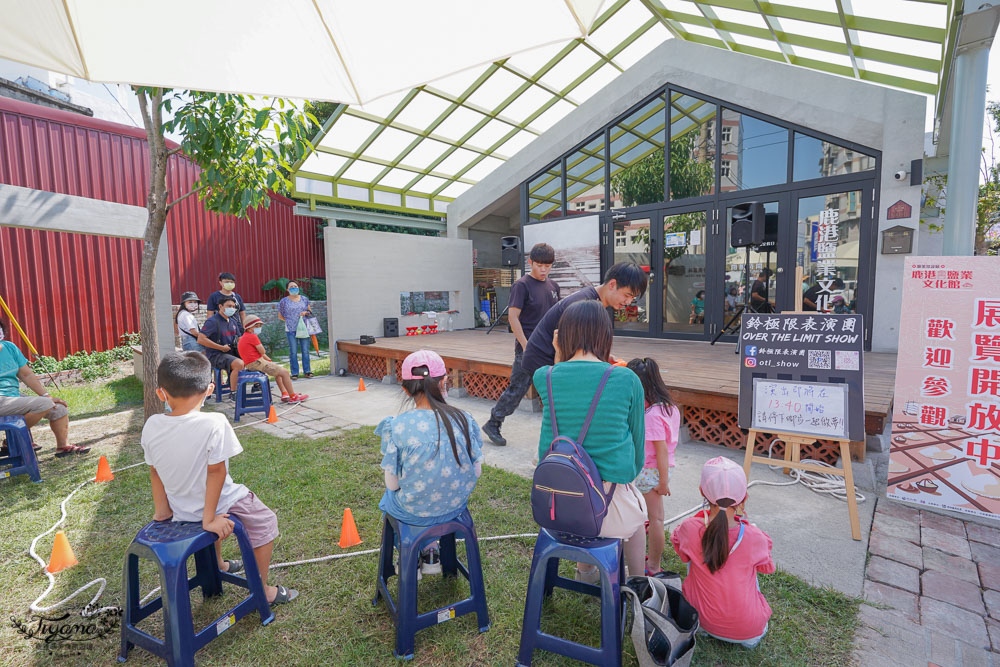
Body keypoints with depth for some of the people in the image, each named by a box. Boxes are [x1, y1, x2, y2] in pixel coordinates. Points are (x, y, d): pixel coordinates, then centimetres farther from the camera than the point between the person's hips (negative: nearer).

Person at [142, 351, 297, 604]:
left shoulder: (151, 426, -12)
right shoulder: (214, 423, -29)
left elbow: (155, 471, 0)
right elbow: (216, 471, -25)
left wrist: (161, 509, 12)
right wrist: (209, 518, -15)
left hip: (180, 509, 6)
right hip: (220, 503, -6)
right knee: (265, 521, 16)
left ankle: (218, 565, 58)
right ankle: (262, 590, 23)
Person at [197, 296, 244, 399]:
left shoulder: (233, 321, 14)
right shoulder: (212, 321, -10)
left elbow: (238, 337, 26)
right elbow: (201, 339, -19)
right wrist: (221, 347, -18)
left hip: (231, 353, 8)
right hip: (215, 355, -8)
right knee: (239, 364, -32)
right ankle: (233, 394, -22)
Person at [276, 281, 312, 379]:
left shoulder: (304, 299, 8)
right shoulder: (284, 301, 2)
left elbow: (310, 312, 16)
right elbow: (280, 316, 9)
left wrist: (306, 313, -5)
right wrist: (289, 320, -2)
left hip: (304, 328, 2)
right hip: (291, 330, -2)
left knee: (305, 350, 3)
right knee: (293, 352, 1)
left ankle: (307, 371, 12)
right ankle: (294, 373, 7)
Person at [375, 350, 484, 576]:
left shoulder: (396, 426, -21)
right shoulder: (464, 420, -15)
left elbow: (392, 484, -13)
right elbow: (476, 472, -5)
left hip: (412, 513, -2)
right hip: (455, 506, 3)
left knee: (390, 496, 32)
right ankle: (430, 555, 37)